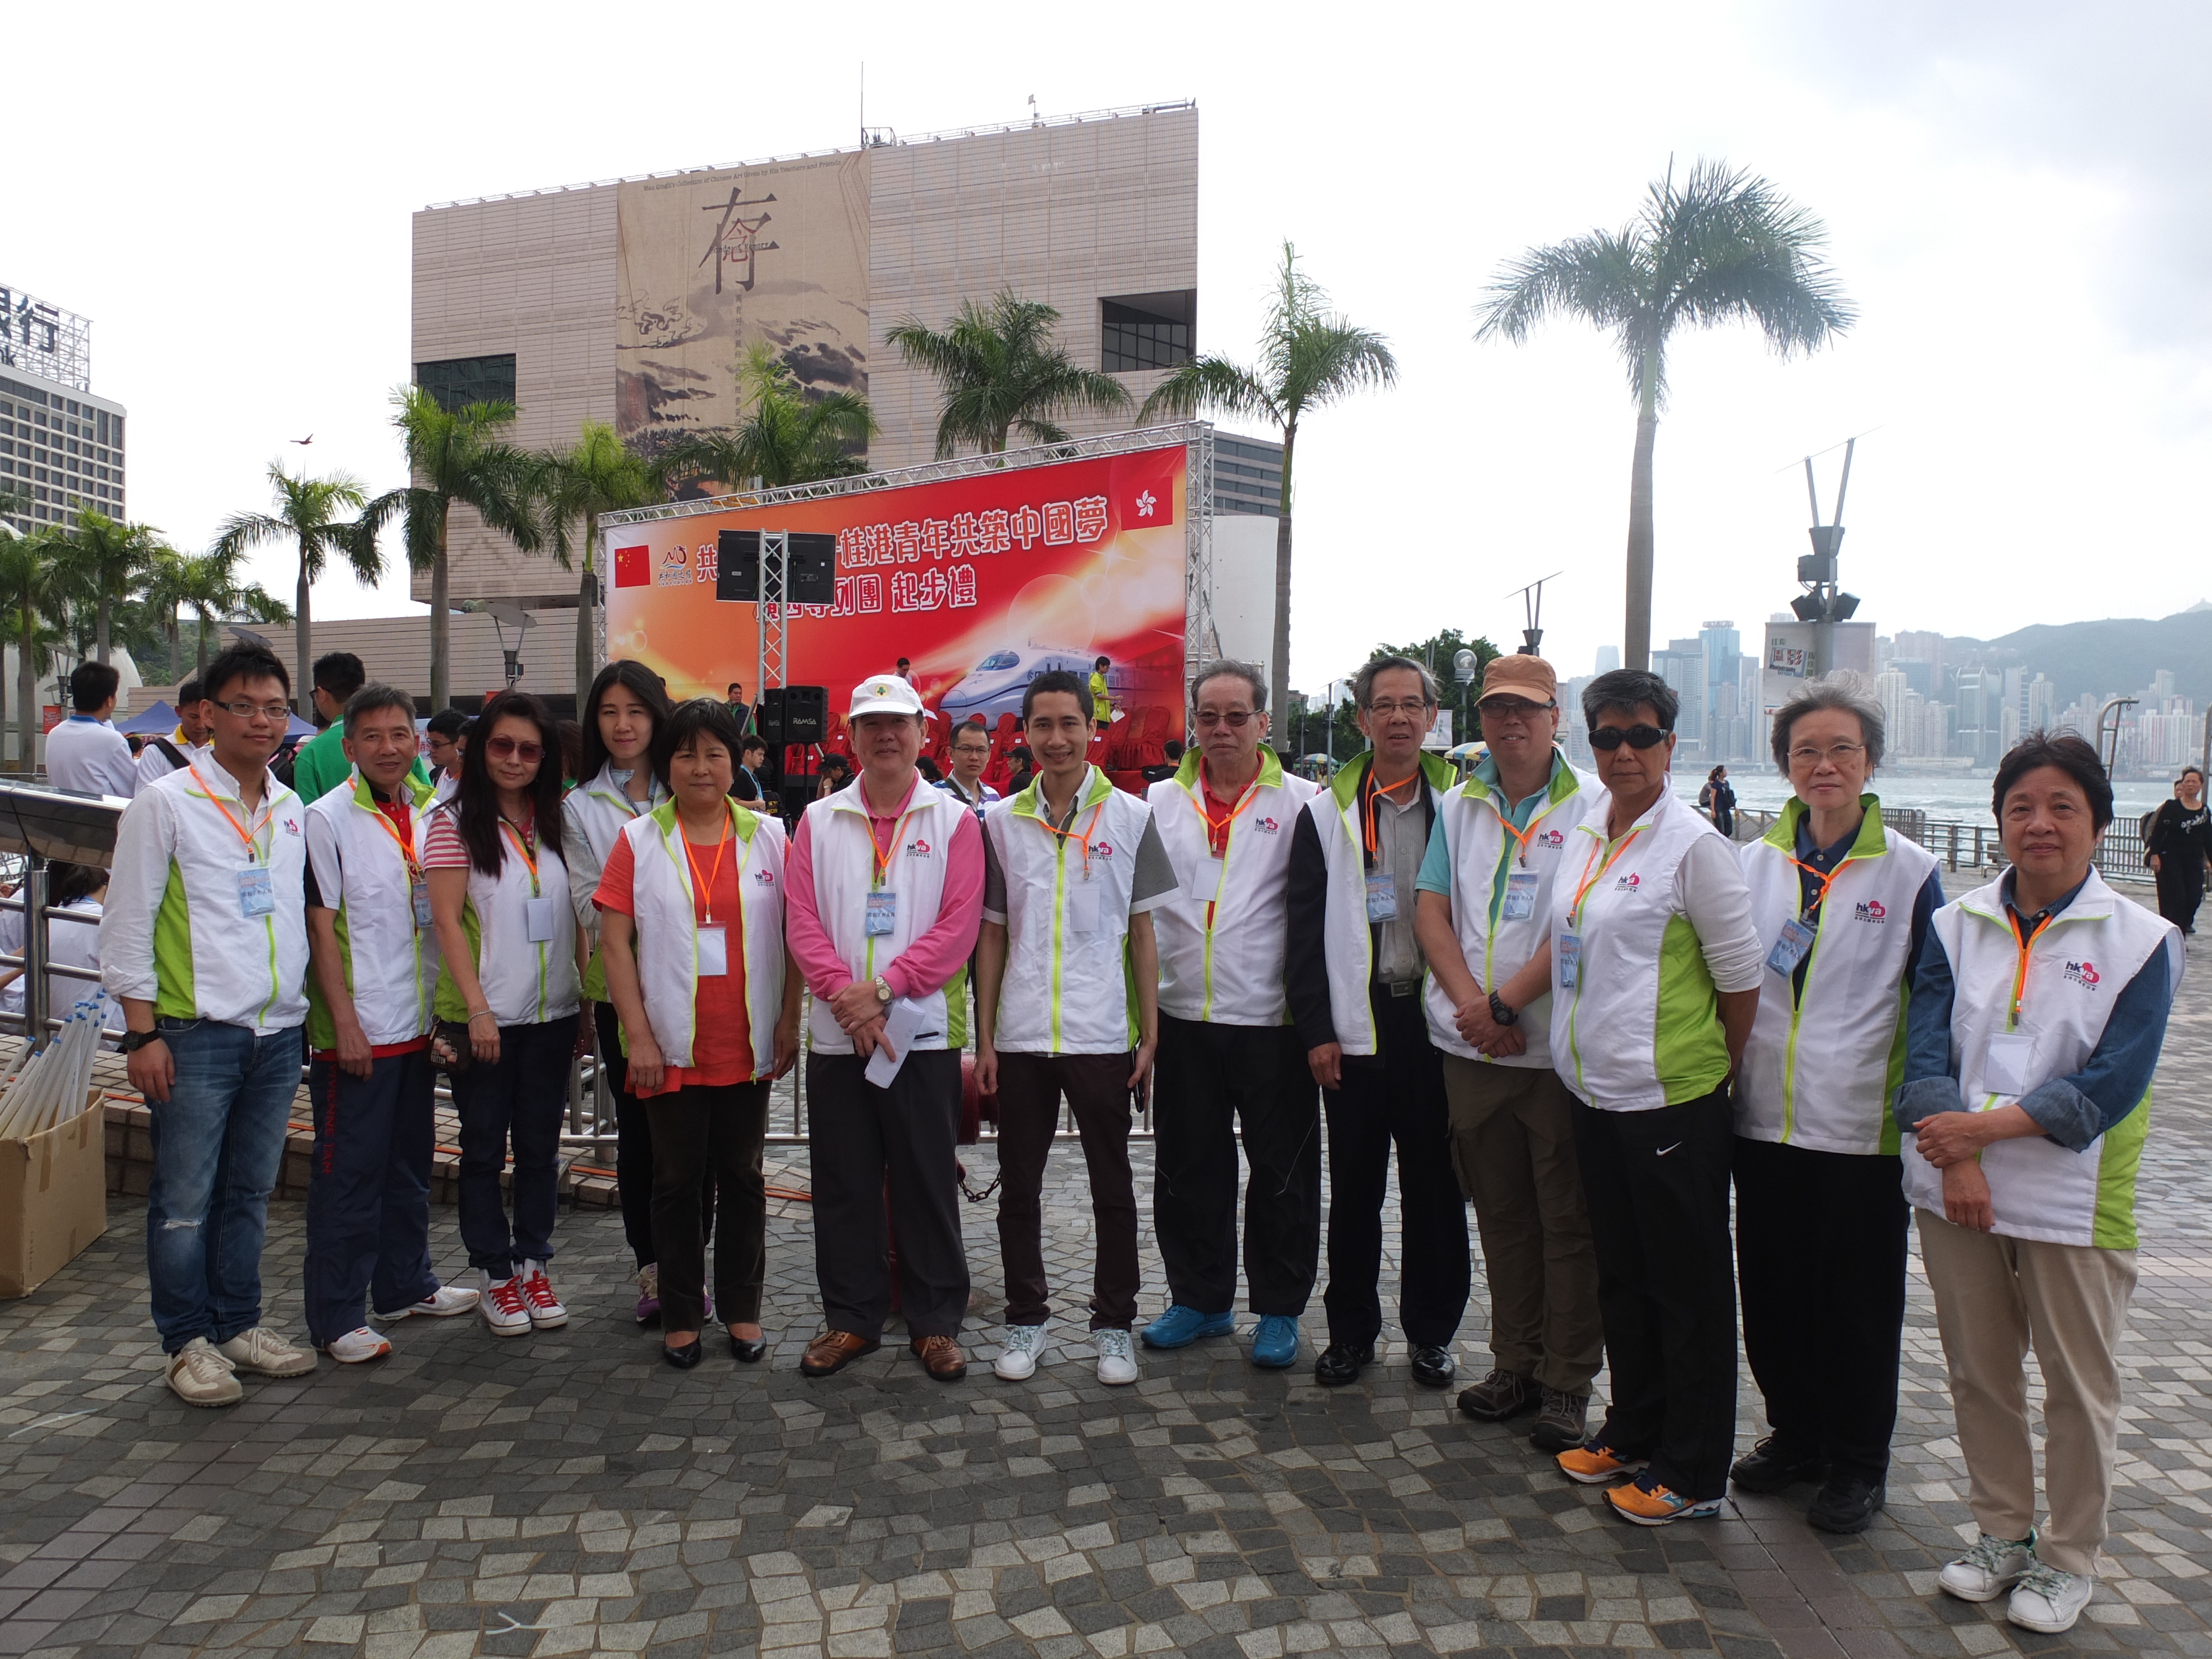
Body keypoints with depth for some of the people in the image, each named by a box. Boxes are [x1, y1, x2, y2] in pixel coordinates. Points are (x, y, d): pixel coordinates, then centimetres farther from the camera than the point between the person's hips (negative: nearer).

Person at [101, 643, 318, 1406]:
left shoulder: (291, 807, 12)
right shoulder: (165, 805, -4)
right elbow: (127, 927, -5)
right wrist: (142, 1034, -9)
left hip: (278, 1033, 5)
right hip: (196, 1035, -5)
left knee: (250, 1193, 14)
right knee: (185, 1200, 2)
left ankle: (238, 1322, 26)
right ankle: (189, 1341, 16)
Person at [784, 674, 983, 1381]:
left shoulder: (954, 820, 1)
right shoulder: (819, 820, 8)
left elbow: (959, 926, -7)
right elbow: (802, 920, 0)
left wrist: (883, 988, -15)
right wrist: (846, 994, -14)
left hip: (923, 1030, -2)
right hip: (835, 1032, 2)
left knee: (927, 1183, 6)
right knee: (844, 1184, 10)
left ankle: (936, 1322, 19)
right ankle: (851, 1318, 24)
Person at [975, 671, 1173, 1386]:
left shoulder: (1130, 817, 0)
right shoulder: (1001, 823, 5)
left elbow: (1143, 934, 2)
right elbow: (991, 935, 8)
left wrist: (1150, 1035, -2)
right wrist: (984, 1039, 4)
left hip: (1102, 1034, -2)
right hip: (1019, 1035, 2)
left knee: (1112, 1186, 8)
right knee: (1018, 1187, 10)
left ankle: (1113, 1325, 22)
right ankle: (1025, 1320, 25)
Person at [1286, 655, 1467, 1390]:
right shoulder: (1327, 812, 3)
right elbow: (1305, 931, 1)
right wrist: (1316, 1029, -4)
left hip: (1437, 1020, 0)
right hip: (1356, 1024, 0)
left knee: (1436, 1184, 9)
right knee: (1354, 1185, 9)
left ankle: (1432, 1330, 25)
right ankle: (1351, 1329, 23)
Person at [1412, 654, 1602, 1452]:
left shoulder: (1591, 804, -5)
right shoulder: (1459, 805, 11)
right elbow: (1430, 910, 5)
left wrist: (1506, 1003, -13)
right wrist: (1473, 1003, -9)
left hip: (1559, 1047, -4)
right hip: (1472, 1048, 5)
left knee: (1568, 1221, 4)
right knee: (1500, 1214, 14)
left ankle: (1568, 1381, 17)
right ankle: (1515, 1363, 28)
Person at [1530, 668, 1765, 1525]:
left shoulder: (1693, 844, -13)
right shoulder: (1586, 833, 9)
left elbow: (1741, 972, -8)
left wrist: (1719, 1068, 1)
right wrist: (1500, 999, 15)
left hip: (1672, 1100, -7)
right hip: (1595, 1092, 7)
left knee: (1687, 1286, 6)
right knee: (1621, 1276, 18)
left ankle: (1693, 1472, 19)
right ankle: (1632, 1433, 35)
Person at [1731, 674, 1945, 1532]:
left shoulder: (1909, 872, -4)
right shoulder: (1753, 862, 6)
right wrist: (1723, 1073, 6)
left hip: (1863, 1129, -3)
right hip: (1764, 1118, 4)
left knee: (1857, 1306, 8)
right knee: (1773, 1292, 14)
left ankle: (1857, 1465, 27)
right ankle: (1795, 1434, 34)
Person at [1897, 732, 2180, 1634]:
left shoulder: (2141, 940, -6)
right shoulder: (1957, 925, 2)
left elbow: (2111, 1086, -13)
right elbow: (1924, 1049, -4)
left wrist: (1985, 1125, -20)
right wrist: (1956, 1158, -17)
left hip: (2074, 1199, -2)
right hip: (1957, 1187, 3)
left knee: (2079, 1386, 11)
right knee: (1978, 1372, 15)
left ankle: (2069, 1558, 30)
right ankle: (2002, 1533, 34)